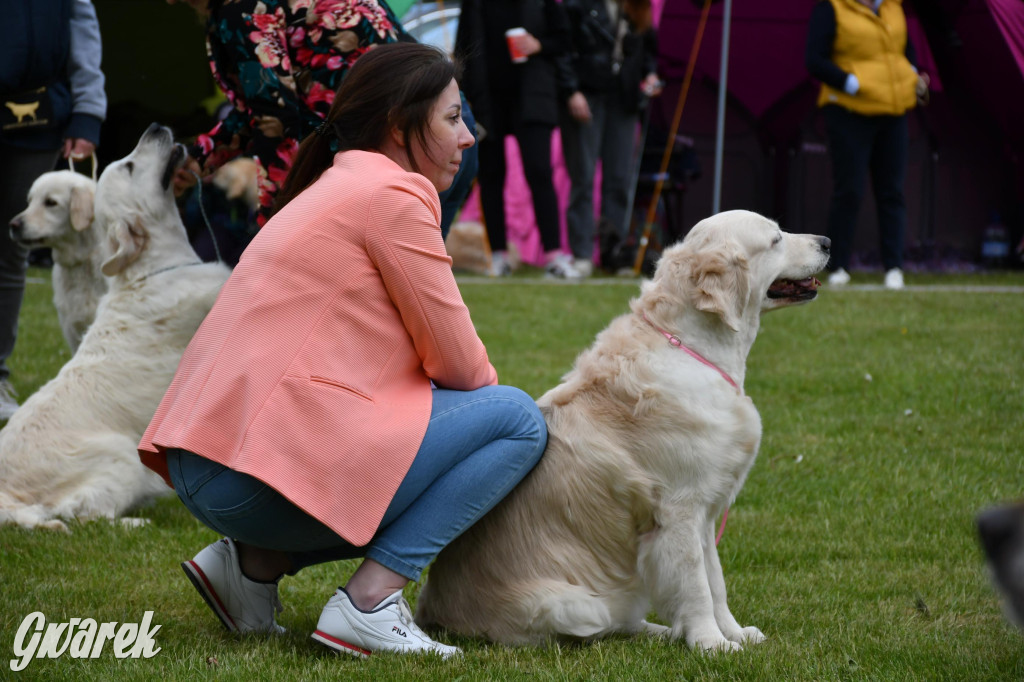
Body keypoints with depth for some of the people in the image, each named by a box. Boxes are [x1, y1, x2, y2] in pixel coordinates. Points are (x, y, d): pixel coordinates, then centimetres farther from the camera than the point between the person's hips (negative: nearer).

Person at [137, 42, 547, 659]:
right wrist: (495, 395, 17)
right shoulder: (392, 193, -7)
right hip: (266, 463, -10)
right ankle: (370, 602, -10)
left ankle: (255, 560, 13)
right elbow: (459, 363, -4)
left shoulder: (335, 188, 23)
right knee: (518, 419, -4)